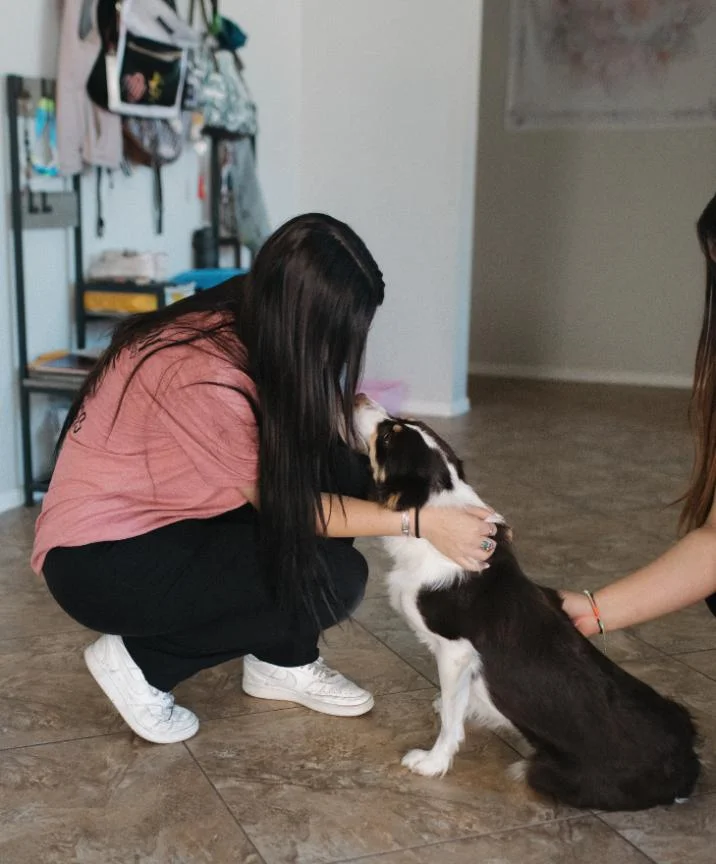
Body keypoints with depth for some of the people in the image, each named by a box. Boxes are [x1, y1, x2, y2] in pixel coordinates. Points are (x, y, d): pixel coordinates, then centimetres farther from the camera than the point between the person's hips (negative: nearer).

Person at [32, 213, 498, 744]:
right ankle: (139, 660, -3)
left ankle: (282, 661, 7)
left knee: (346, 474, -9)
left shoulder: (246, 323, -8)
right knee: (333, 578, -19)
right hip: (103, 558, -8)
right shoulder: (205, 376, -32)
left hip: (175, 519, 8)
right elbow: (283, 505, -21)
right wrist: (421, 522, -20)